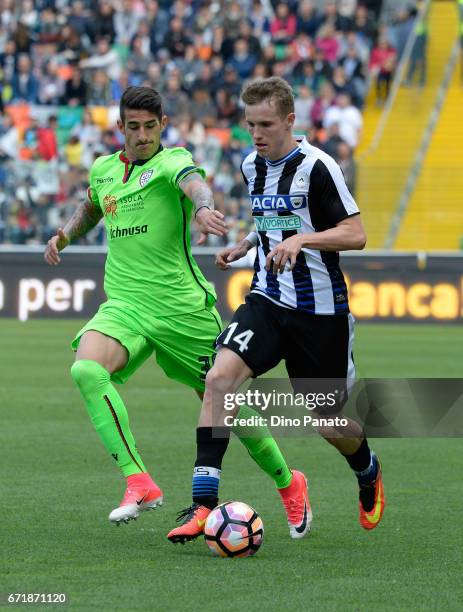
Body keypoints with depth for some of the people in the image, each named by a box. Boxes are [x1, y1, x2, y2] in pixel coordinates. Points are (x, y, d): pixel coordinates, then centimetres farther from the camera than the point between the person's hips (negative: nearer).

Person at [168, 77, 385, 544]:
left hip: (320, 309, -5)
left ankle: (368, 473, 42)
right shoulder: (252, 166, 8)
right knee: (219, 378, -22)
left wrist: (301, 240, -29)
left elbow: (355, 234, -16)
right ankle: (203, 503, -22)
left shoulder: (316, 167, -13)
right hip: (267, 299, 5)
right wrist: (246, 244, 12)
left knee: (328, 425, 5)